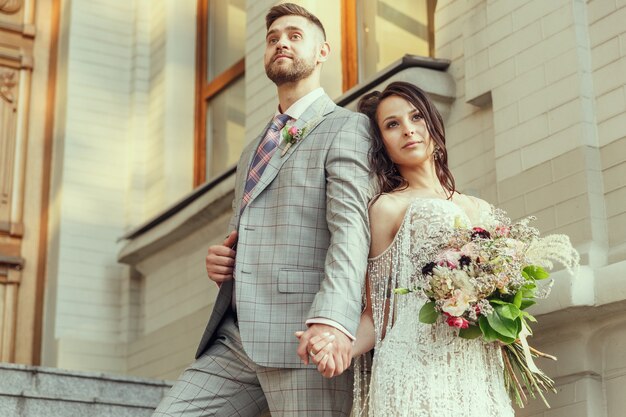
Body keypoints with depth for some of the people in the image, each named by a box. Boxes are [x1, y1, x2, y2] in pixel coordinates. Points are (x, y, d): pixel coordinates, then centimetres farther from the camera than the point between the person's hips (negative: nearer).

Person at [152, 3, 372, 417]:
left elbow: (350, 224, -13)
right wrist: (221, 260, 10)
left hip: (302, 337, -7)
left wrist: (332, 317, -30)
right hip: (235, 337, 7)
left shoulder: (346, 127, 3)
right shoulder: (253, 150, 28)